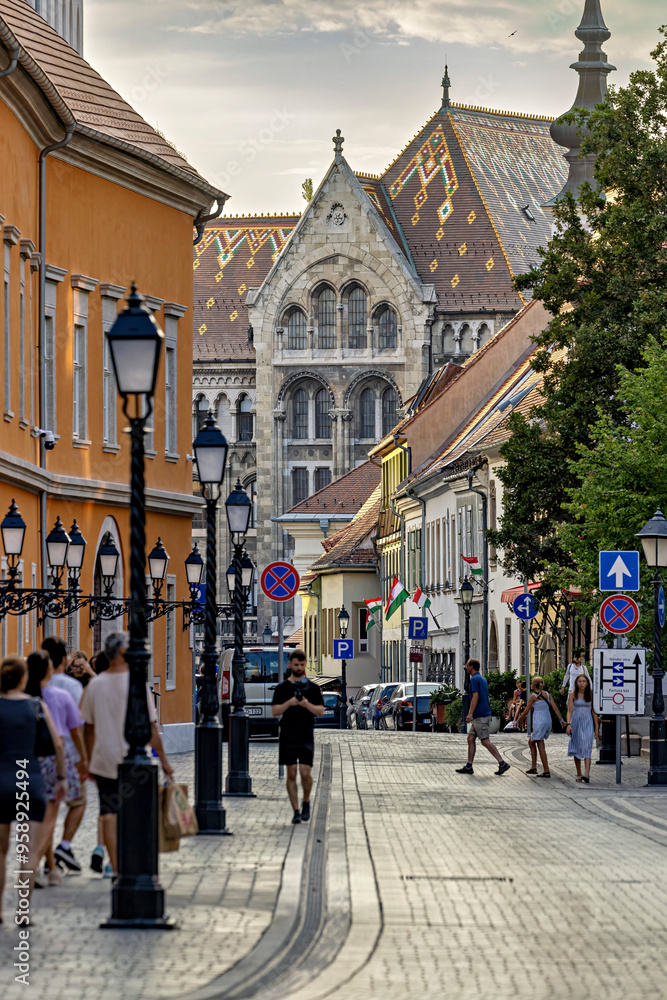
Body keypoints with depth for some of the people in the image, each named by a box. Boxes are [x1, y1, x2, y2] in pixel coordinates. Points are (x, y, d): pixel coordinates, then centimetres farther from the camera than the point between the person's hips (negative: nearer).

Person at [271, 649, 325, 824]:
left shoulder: (312, 688, 8)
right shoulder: (282, 688, 7)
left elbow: (321, 711, 3)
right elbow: (275, 712, 1)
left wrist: (307, 704, -15)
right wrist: (289, 703, -15)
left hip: (306, 737, 0)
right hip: (287, 737, 0)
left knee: (305, 773, -8)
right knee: (291, 774, -1)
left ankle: (306, 802, 18)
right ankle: (296, 811, 4)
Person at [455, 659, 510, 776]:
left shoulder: (474, 679, -12)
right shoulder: (482, 679, 17)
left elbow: (475, 697, -20)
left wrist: (470, 714, -23)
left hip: (480, 716, -10)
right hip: (481, 715, 10)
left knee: (485, 741, -8)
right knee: (470, 739, 9)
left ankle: (502, 764, -9)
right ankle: (468, 766, 8)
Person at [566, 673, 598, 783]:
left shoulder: (591, 694, 4)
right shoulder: (573, 694, 2)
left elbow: (594, 711, 8)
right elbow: (569, 710, -1)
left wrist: (596, 727, 7)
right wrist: (568, 724, -15)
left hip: (588, 722, -1)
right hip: (576, 722, 1)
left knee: (587, 748, -16)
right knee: (576, 748, 7)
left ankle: (587, 773, -29)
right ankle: (579, 774, 18)